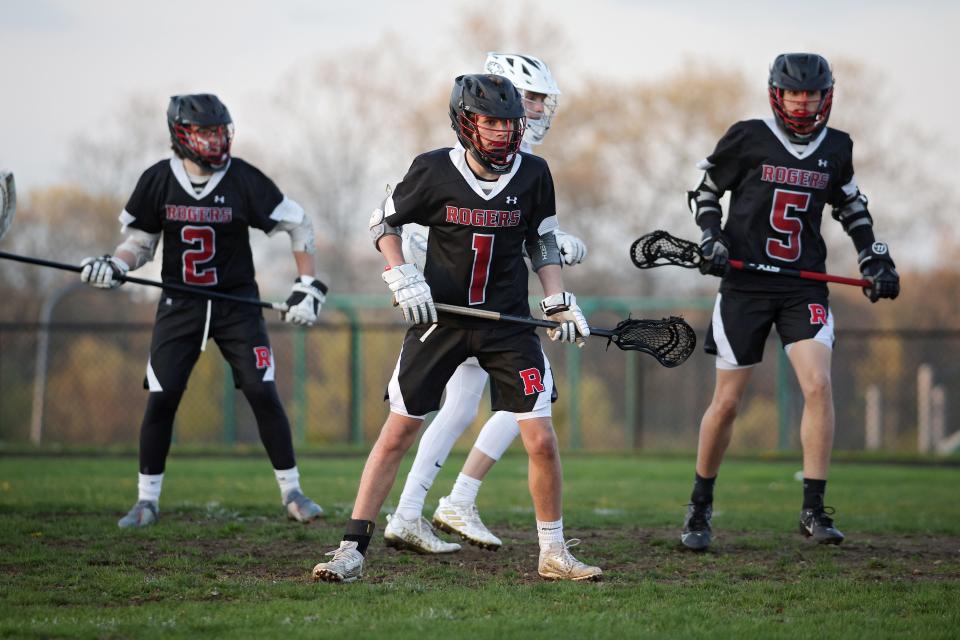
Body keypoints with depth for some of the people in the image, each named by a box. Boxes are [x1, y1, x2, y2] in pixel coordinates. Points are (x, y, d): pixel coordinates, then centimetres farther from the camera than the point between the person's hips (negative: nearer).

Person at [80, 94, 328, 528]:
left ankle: (292, 493, 4)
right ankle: (147, 500, 8)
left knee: (263, 394, -8)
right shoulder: (158, 181, -5)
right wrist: (113, 268, -14)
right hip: (179, 305, 1)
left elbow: (298, 226, -2)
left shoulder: (243, 180, -10)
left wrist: (307, 288, -6)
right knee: (160, 399, -5)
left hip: (237, 303, -1)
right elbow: (140, 241, 6)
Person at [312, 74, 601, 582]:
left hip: (508, 322, 1)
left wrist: (557, 301, 1)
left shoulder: (533, 174, -3)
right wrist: (402, 279, -8)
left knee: (541, 441, -5)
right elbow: (384, 222, 5)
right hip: (438, 316, -1)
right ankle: (352, 550, 4)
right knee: (396, 433, -2)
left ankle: (553, 554, 11)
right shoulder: (434, 171, -9)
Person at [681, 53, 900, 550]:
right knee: (727, 401, 0)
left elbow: (851, 207, 23)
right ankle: (699, 508, 19)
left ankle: (813, 510, -9)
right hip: (745, 284, -2)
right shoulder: (747, 138, -4)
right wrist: (712, 239, -8)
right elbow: (705, 191, 7)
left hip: (805, 286, 2)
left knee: (818, 385, -16)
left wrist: (874, 258, 13)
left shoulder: (837, 149, 7)